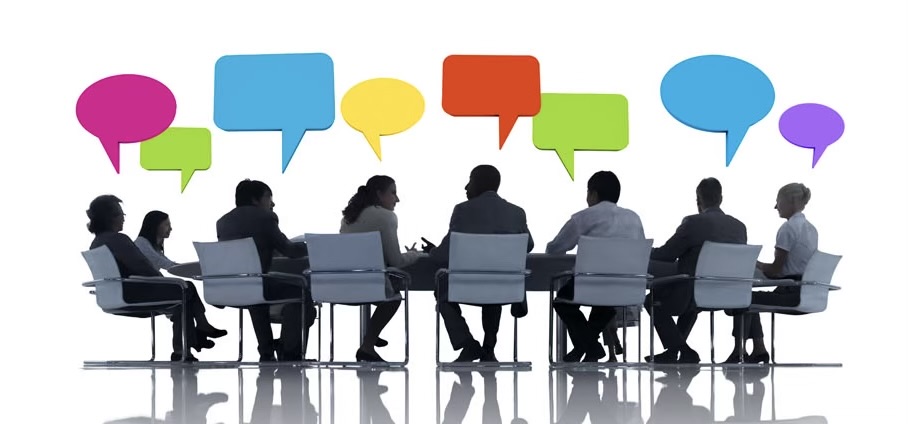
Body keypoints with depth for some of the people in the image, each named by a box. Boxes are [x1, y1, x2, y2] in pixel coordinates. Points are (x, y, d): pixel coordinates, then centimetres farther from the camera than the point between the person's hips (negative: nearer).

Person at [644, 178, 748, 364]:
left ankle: (684, 351, 13)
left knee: (653, 299, 20)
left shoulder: (693, 223, -15)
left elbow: (666, 255, -8)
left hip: (697, 296, -7)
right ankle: (672, 352, 39)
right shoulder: (739, 226, 2)